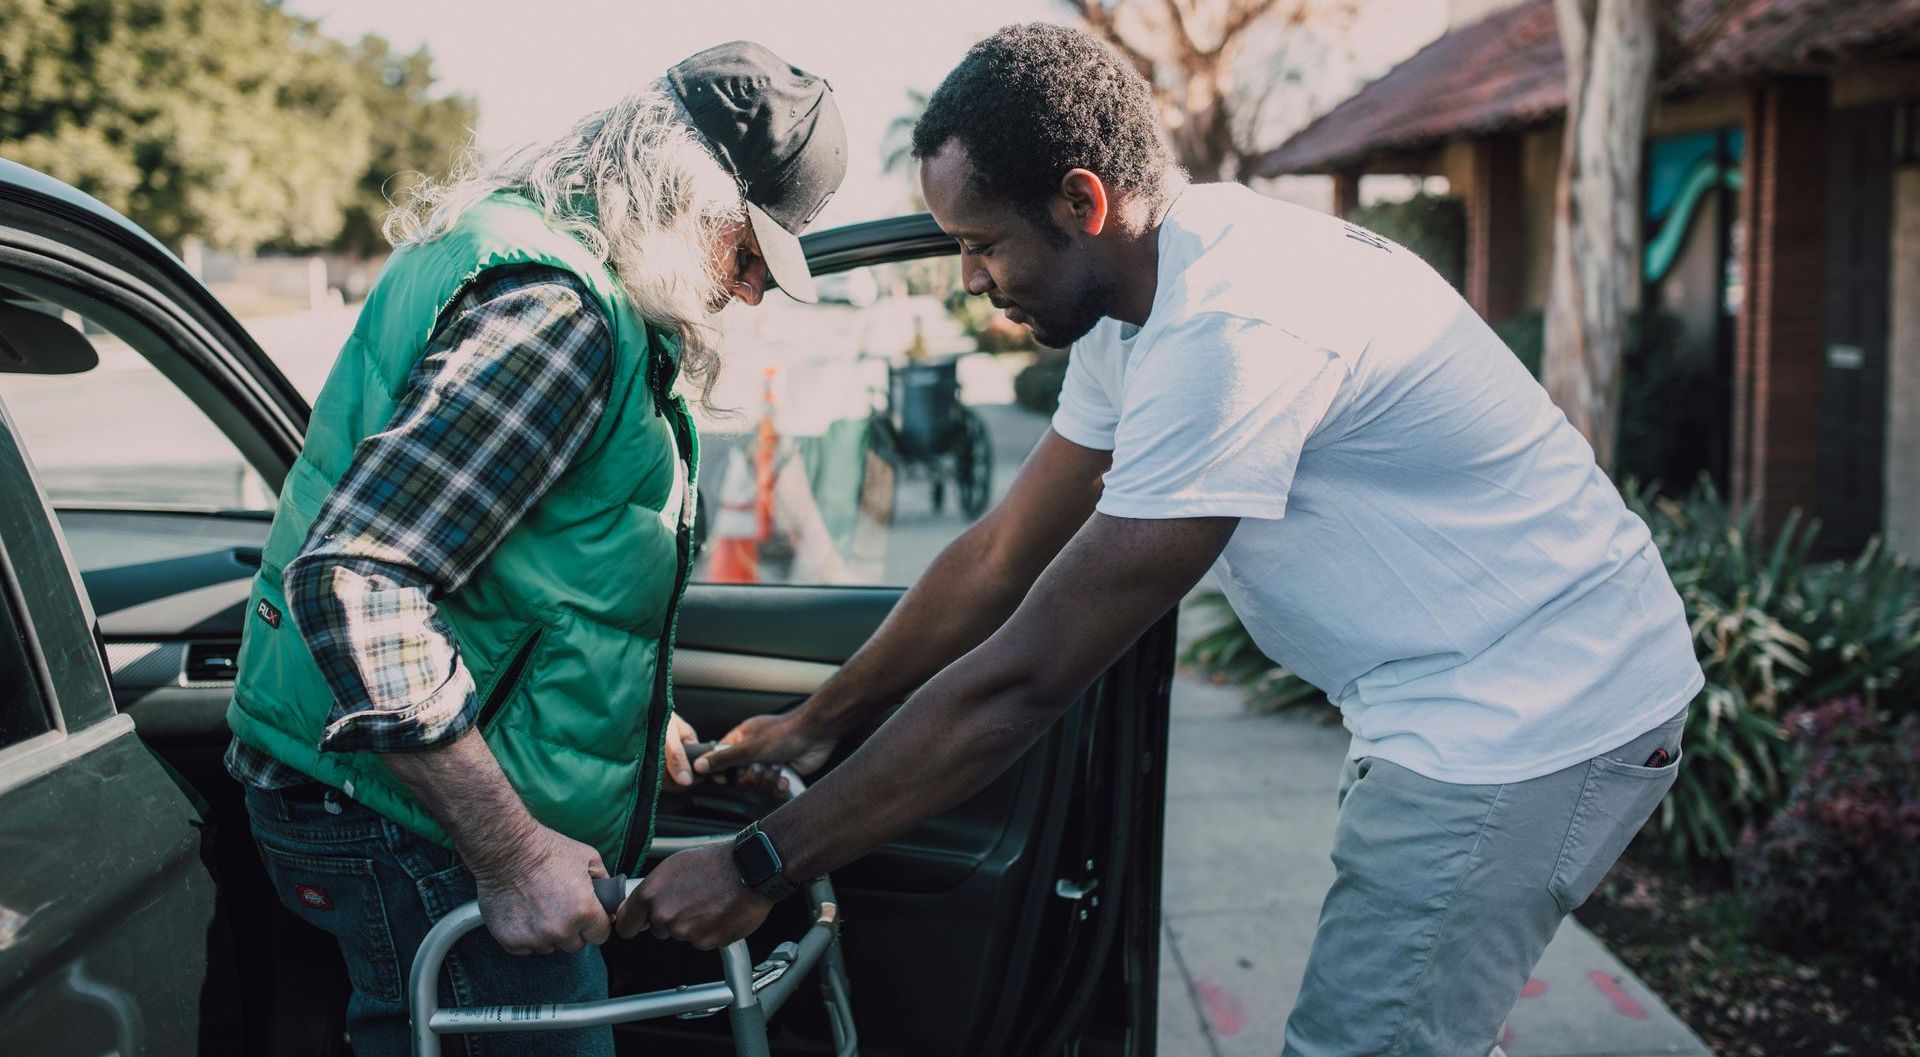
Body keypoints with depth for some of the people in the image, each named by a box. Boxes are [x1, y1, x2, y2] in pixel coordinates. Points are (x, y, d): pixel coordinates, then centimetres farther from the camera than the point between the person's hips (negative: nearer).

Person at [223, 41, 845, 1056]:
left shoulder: (522, 247, 11)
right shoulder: (561, 307, -23)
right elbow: (356, 582, -31)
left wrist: (620, 701, 21)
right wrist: (512, 854, -26)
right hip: (408, 824, -11)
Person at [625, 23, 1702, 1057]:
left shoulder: (1230, 328, -29)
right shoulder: (1142, 293, 3)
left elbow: (1025, 677, -28)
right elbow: (1001, 555, 10)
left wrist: (758, 867, -21)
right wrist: (816, 725, 12)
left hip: (1534, 714, -10)